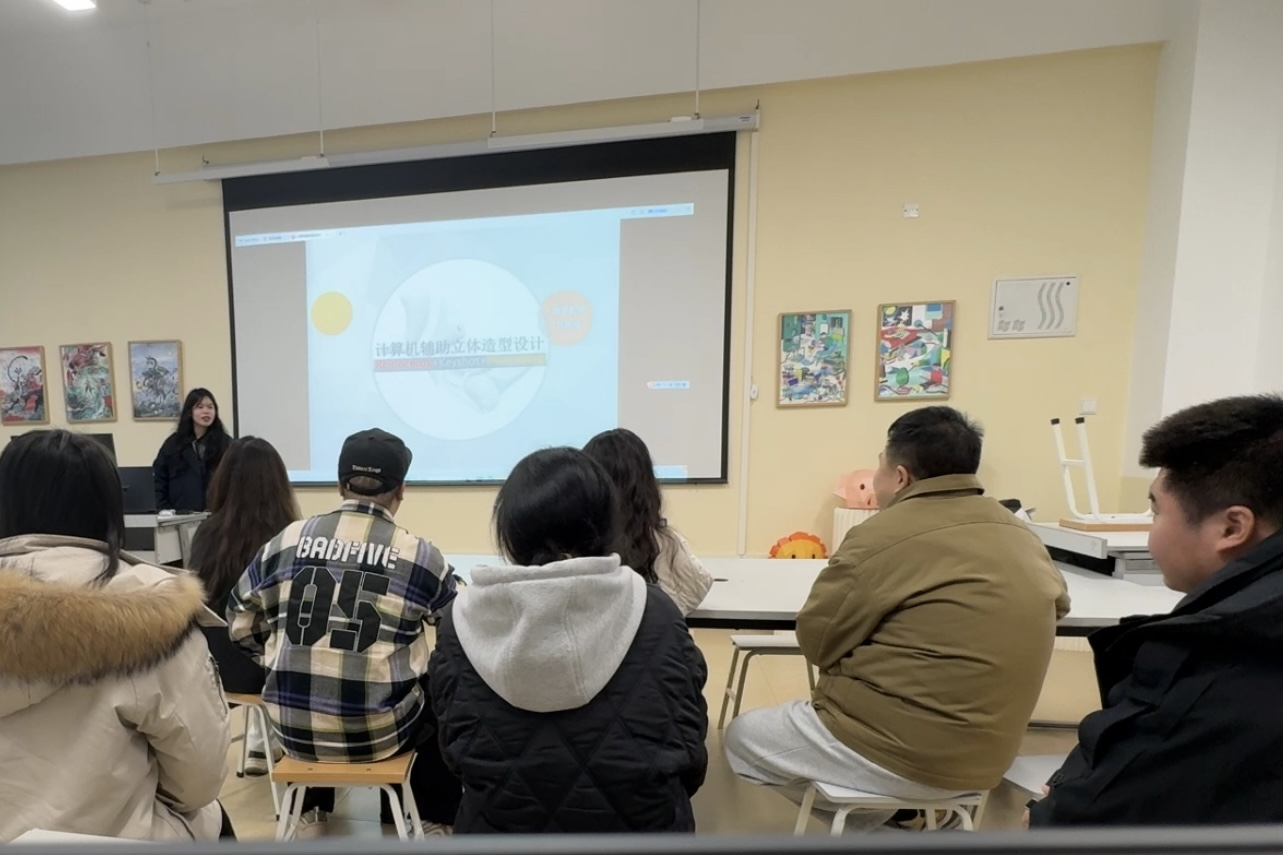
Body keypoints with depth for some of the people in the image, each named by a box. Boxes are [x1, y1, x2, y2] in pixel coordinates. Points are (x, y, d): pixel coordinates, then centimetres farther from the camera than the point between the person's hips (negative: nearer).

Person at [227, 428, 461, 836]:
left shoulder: (286, 540, -3)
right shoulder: (421, 556, -12)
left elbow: (240, 624, 10)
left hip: (292, 727, 4)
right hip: (380, 730, -3)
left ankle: (310, 804, 51)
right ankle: (436, 818, 32)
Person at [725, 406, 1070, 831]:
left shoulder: (883, 537, -21)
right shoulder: (1021, 535, 1)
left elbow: (817, 642, -13)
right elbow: (1057, 602, 20)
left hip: (901, 753, -8)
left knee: (741, 737, 12)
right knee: (817, 709, 28)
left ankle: (881, 814, 11)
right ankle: (894, 811, 20)